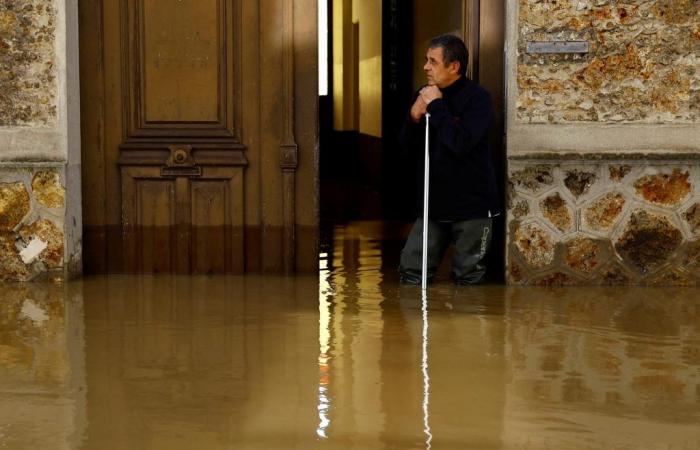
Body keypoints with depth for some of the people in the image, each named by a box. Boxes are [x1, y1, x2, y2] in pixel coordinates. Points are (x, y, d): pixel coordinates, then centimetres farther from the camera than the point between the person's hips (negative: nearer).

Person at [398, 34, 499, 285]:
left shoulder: (476, 98, -12)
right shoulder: (424, 95, 6)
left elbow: (461, 143, -27)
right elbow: (407, 149, 7)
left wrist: (437, 107, -21)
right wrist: (414, 118, -11)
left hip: (472, 206, -5)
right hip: (433, 205, 5)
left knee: (467, 278, 4)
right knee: (411, 273, 6)